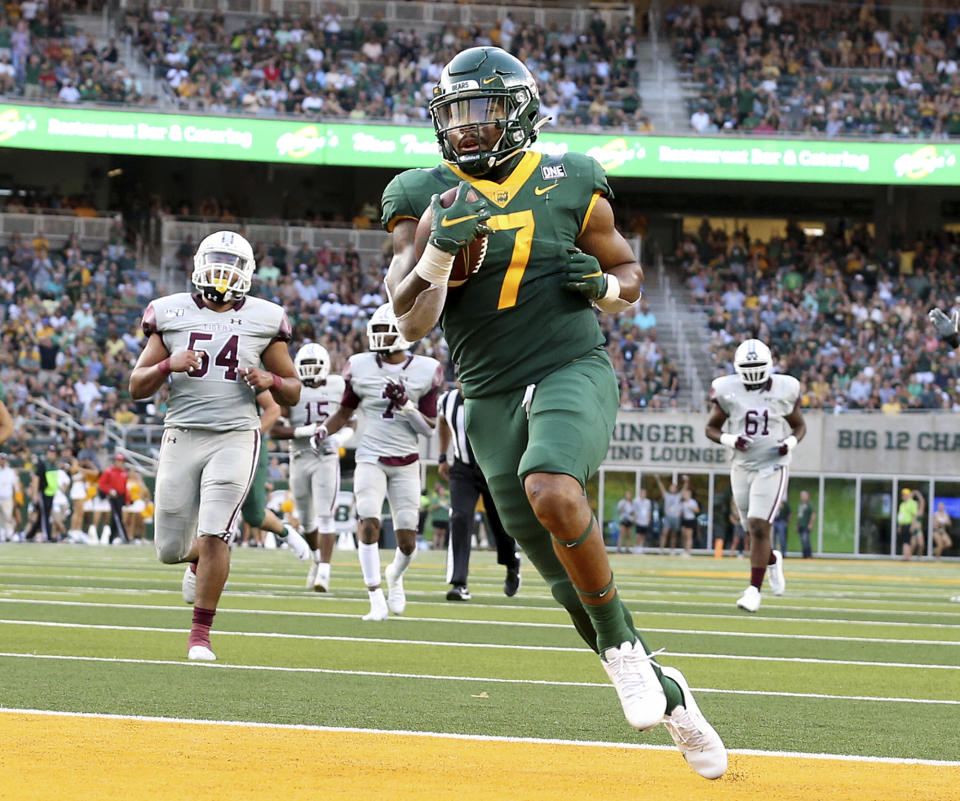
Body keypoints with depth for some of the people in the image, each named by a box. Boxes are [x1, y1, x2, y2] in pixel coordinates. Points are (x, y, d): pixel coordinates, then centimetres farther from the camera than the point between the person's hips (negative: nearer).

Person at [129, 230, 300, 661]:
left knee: (214, 536, -16)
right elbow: (136, 387, 6)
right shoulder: (171, 314, 5)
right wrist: (167, 366, -13)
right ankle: (198, 559, 42)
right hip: (182, 436, 1)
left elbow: (293, 394, 13)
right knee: (169, 549, 4)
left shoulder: (264, 321, 6)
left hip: (235, 437, -1)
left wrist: (271, 380, -9)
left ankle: (200, 634, -5)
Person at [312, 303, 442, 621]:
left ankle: (395, 576, 35)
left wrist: (406, 406, -17)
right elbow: (345, 412, 14)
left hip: (406, 463, 0)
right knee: (369, 524, -19)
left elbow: (428, 427, 0)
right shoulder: (360, 367, 1)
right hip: (370, 459, 0)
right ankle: (377, 599, -14)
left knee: (407, 540, 0)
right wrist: (322, 431, -4)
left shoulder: (425, 371, -2)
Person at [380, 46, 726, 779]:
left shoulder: (570, 186, 2)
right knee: (573, 582, 4)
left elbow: (629, 275, 16)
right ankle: (666, 695, 25)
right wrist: (440, 246, -22)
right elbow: (410, 320, -6)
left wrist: (602, 284, -7)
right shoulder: (425, 198, 3)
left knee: (550, 490, -35)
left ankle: (624, 649, -16)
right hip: (493, 397, 3)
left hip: (574, 370, -3)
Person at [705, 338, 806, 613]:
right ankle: (773, 559, 44)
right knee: (753, 529, 11)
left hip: (772, 467, -3)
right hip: (742, 466, 3)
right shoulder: (728, 391, -3)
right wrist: (729, 440, -15)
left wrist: (790, 442, -11)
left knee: (759, 526, -14)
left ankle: (754, 589, -8)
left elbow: (800, 426, 10)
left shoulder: (784, 390, -4)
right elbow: (711, 428, 5)